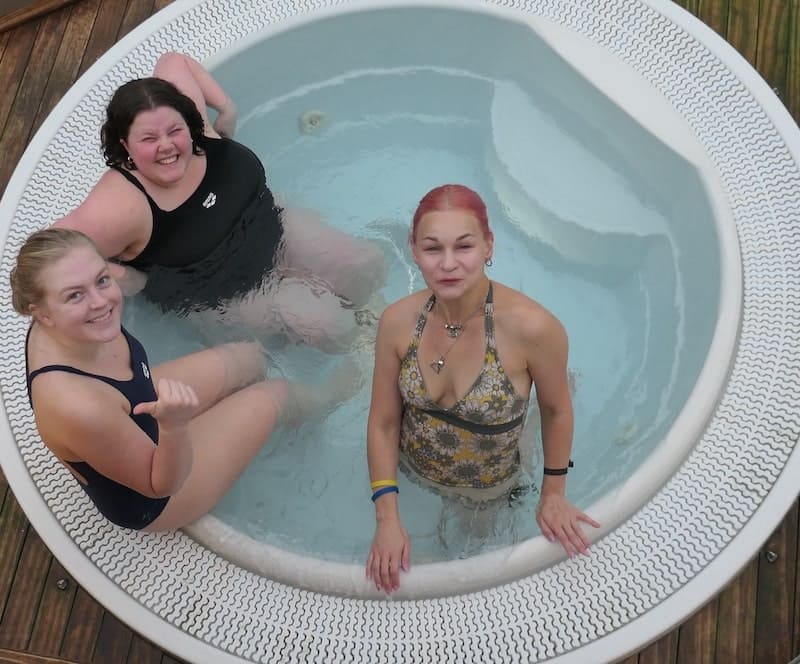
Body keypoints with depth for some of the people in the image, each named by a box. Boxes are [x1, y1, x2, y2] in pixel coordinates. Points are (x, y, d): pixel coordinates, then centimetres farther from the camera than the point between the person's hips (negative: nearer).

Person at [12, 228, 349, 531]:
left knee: (251, 358, 14)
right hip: (151, 501, -6)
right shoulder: (77, 406, -48)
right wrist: (173, 426, -48)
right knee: (276, 395, 6)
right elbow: (162, 486, -33)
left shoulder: (65, 327, -22)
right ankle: (327, 396, 47)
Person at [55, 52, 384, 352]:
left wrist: (227, 110, -8)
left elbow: (173, 60, -1)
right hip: (223, 291, -5)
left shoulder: (193, 123, -18)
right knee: (329, 327, -17)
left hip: (274, 230, 6)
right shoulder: (120, 208, -34)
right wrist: (135, 281, -23)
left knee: (368, 265, -3)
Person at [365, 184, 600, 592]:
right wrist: (387, 519, -17)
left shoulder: (531, 327, -36)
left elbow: (556, 409, -16)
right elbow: (383, 424, -14)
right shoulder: (397, 321, -26)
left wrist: (553, 494, -6)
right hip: (411, 470, 2)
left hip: (488, 491, -1)